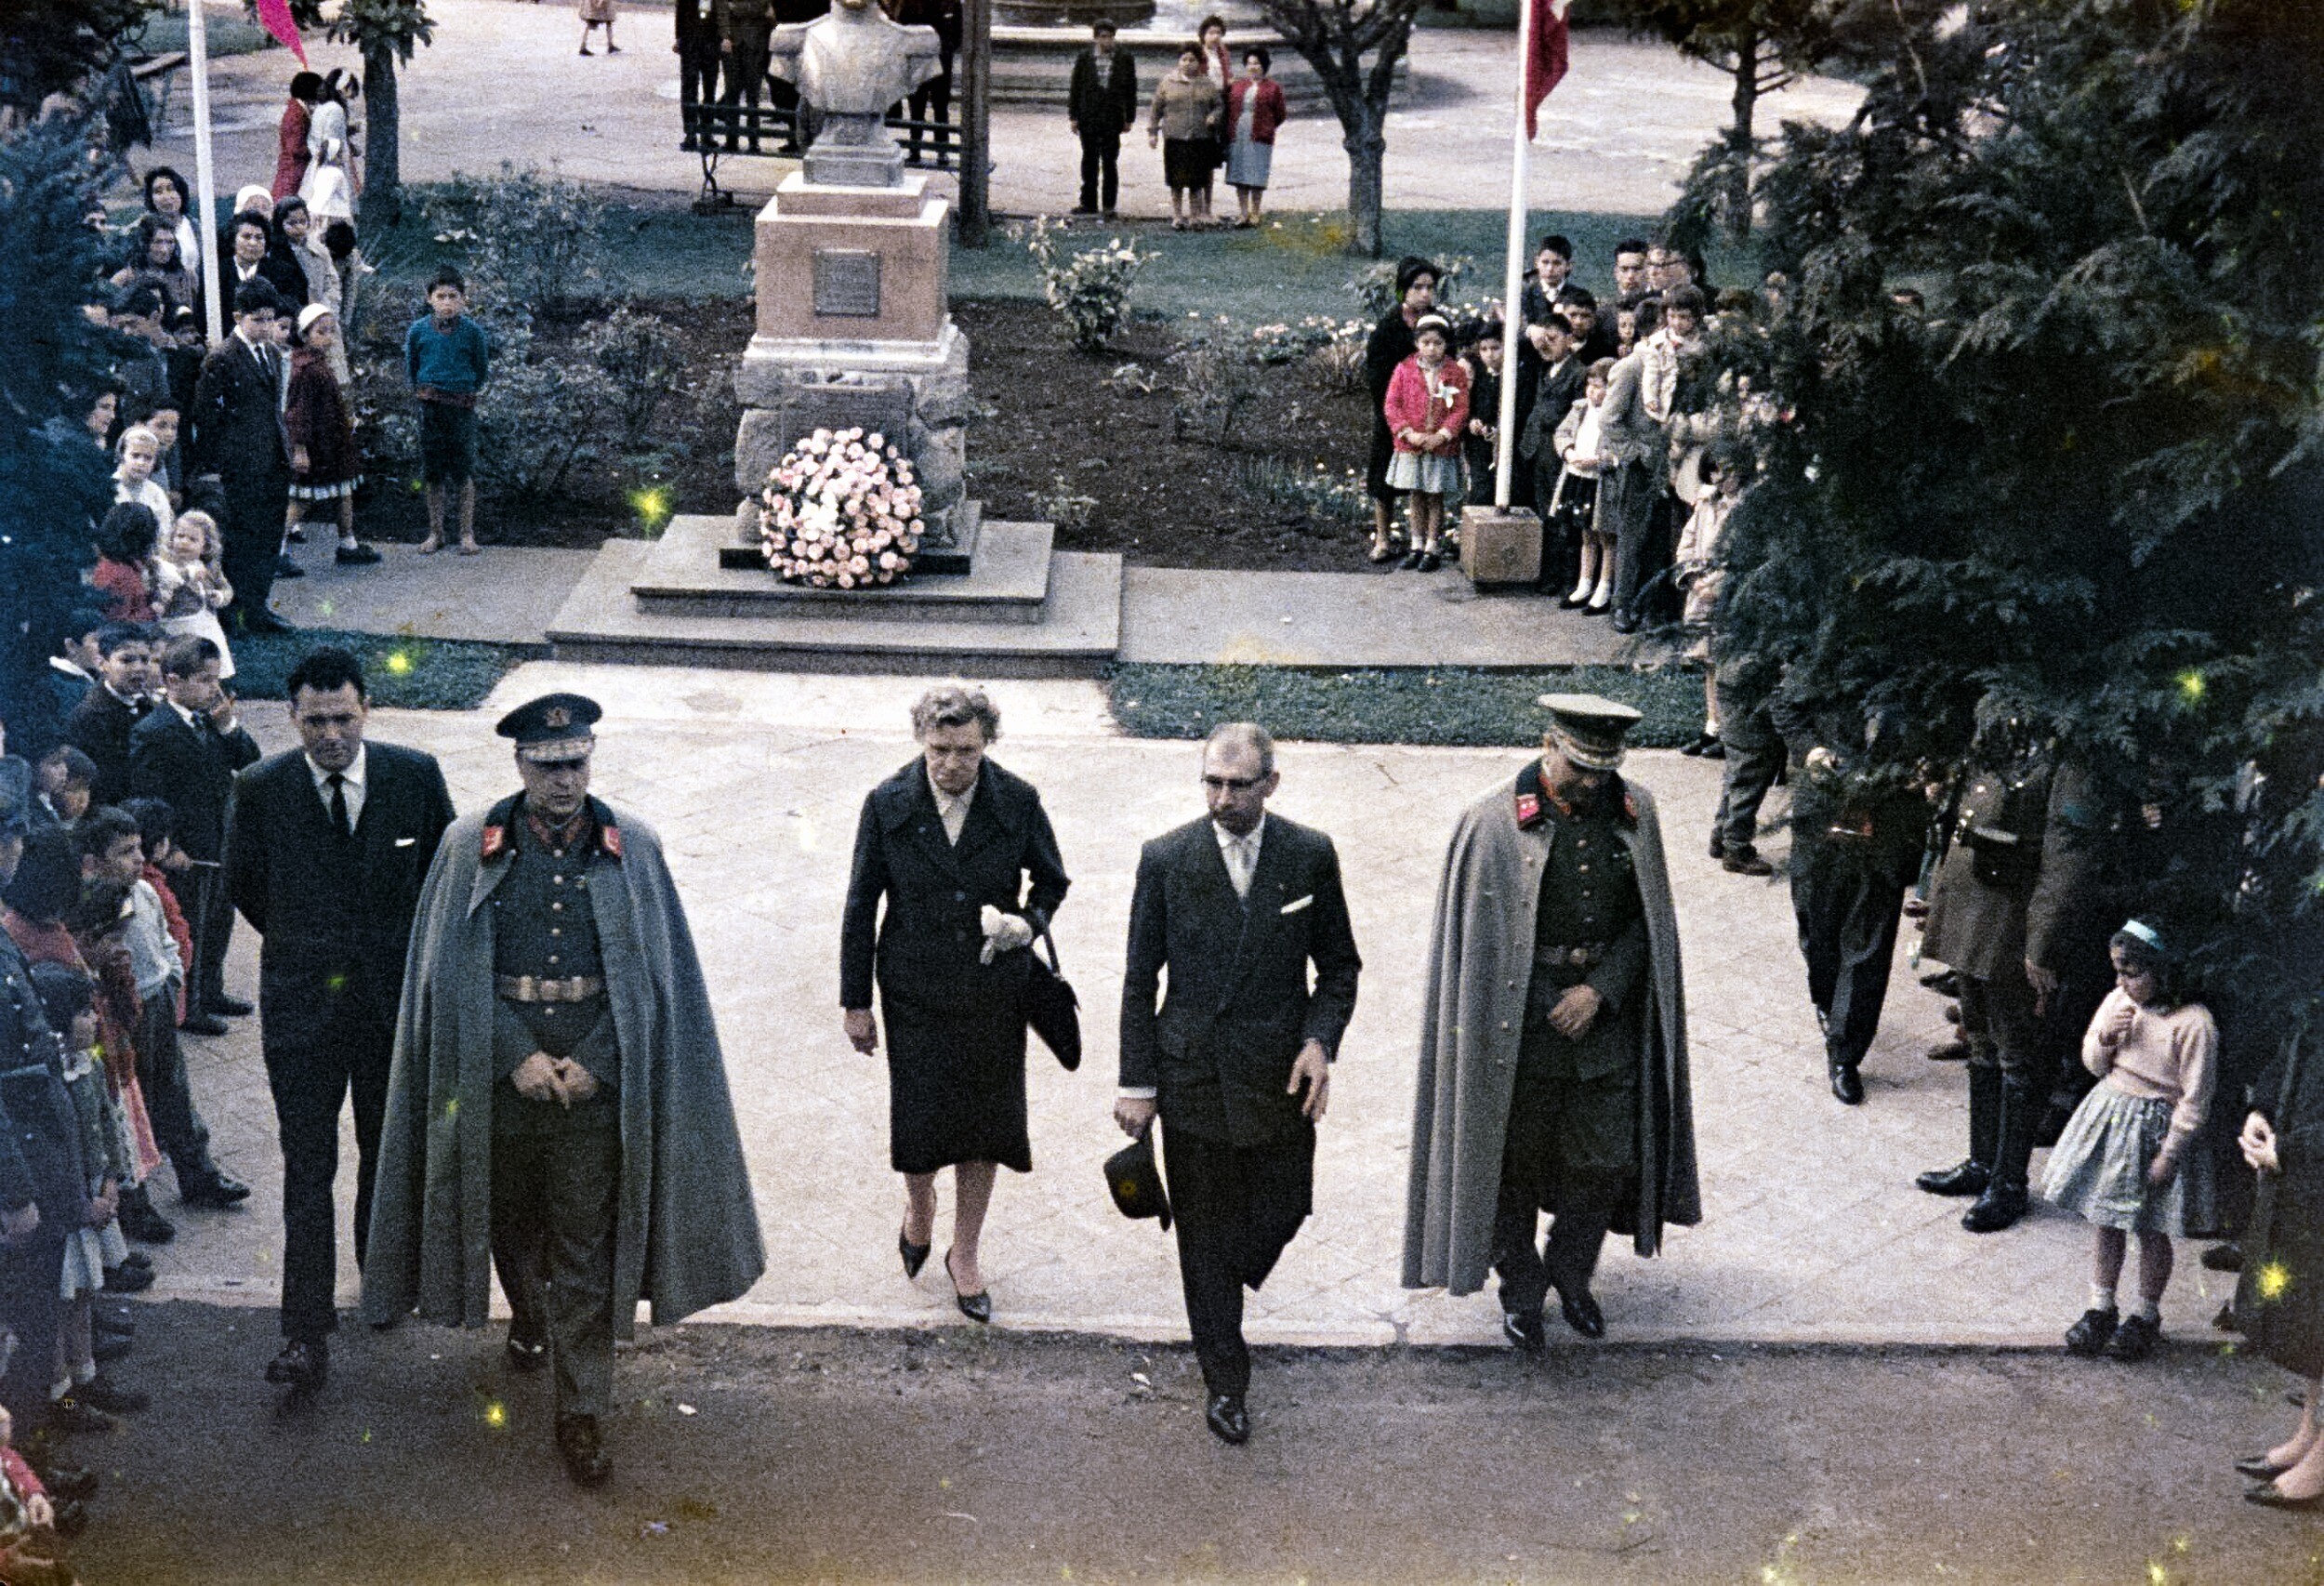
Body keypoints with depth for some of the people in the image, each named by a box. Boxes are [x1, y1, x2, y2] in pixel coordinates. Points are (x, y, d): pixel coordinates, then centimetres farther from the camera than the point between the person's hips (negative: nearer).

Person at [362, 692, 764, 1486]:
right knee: (510, 1220, 20)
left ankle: (581, 1411, 11)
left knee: (586, 1250, 1)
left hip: (596, 1081, -1)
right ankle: (528, 1319, 51)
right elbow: (451, 970, -4)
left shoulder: (632, 848, -2)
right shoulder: (471, 846, -4)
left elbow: (653, 975, -1)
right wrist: (518, 1057, -12)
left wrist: (594, 1064, -10)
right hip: (499, 1073, 1)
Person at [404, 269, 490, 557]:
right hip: (430, 406, 2)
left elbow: (482, 370, 6)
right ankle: (435, 532, 16)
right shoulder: (418, 330, -1)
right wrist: (423, 391, 10)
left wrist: (467, 392, 6)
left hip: (462, 406, -2)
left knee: (464, 470, 1)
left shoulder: (472, 331, -5)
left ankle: (467, 533, 10)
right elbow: (410, 366, 12)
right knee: (433, 471, 7)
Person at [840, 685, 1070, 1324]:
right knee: (919, 1121, 5)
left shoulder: (1018, 802, -9)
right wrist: (856, 1001, -1)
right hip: (915, 994, -1)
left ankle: (965, 1254, 30)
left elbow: (1051, 881, 8)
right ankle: (919, 1207, 40)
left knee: (983, 1125, 10)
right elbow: (861, 906, -2)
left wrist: (1028, 923, -11)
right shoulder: (888, 805, -9)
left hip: (994, 993, 1)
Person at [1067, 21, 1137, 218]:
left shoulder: (1125, 59, 0)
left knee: (1110, 162, 0)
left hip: (1112, 119, -2)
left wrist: (1129, 118, 2)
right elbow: (1075, 88, 6)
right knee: (1089, 160, 9)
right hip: (1088, 118, 2)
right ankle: (1089, 203, 18)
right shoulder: (1084, 59, 2)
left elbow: (1131, 89, 4)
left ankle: (1108, 205, 6)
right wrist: (1073, 116, 2)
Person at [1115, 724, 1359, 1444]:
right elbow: (1140, 980, -1)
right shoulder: (1165, 859, -7)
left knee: (1282, 1208, 11)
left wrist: (1320, 1041, -13)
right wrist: (1136, 1083, -3)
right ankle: (1225, 1381, 22)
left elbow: (1339, 966, 4)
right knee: (1204, 1229, 8)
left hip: (1280, 1075, 1)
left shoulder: (1311, 856, -5)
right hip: (1192, 1076, -1)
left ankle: (1222, 1287, 45)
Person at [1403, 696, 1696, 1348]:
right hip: (1518, 1034, -3)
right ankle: (1520, 1290, 33)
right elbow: (1471, 939, -8)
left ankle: (1571, 1274, 38)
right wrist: (1486, 1035, -10)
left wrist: (1601, 989, -10)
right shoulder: (1494, 822, -14)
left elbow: (1648, 921, 4)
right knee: (1514, 1170, 11)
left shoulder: (1635, 813, -3)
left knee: (1602, 1166, 12)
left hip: (1606, 1029, 3)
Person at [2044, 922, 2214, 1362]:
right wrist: (2104, 1039, -11)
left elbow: (2194, 1098, -15)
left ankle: (2146, 1317, 24)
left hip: (2156, 1125, -5)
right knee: (2107, 1223, 14)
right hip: (2110, 1115, 5)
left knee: (2151, 1231, 7)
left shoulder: (2193, 1023, -20)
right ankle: (2100, 1310, 26)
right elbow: (2094, 1063, 11)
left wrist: (2169, 1153, -14)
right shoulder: (2117, 1001, -1)